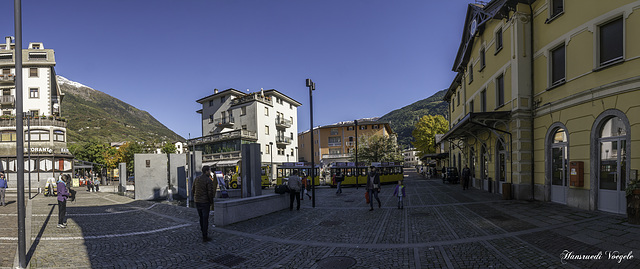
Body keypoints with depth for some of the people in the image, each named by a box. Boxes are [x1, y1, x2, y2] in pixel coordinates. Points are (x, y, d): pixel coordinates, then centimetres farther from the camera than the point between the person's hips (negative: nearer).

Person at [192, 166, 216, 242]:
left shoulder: (196, 179, 7)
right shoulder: (209, 180, -14)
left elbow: (193, 190, 11)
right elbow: (210, 193, -18)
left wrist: (195, 199, 19)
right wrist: (211, 202, -5)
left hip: (197, 201, 6)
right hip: (205, 202, -6)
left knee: (201, 217, 21)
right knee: (205, 219, 0)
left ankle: (203, 231, 32)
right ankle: (205, 237, 4)